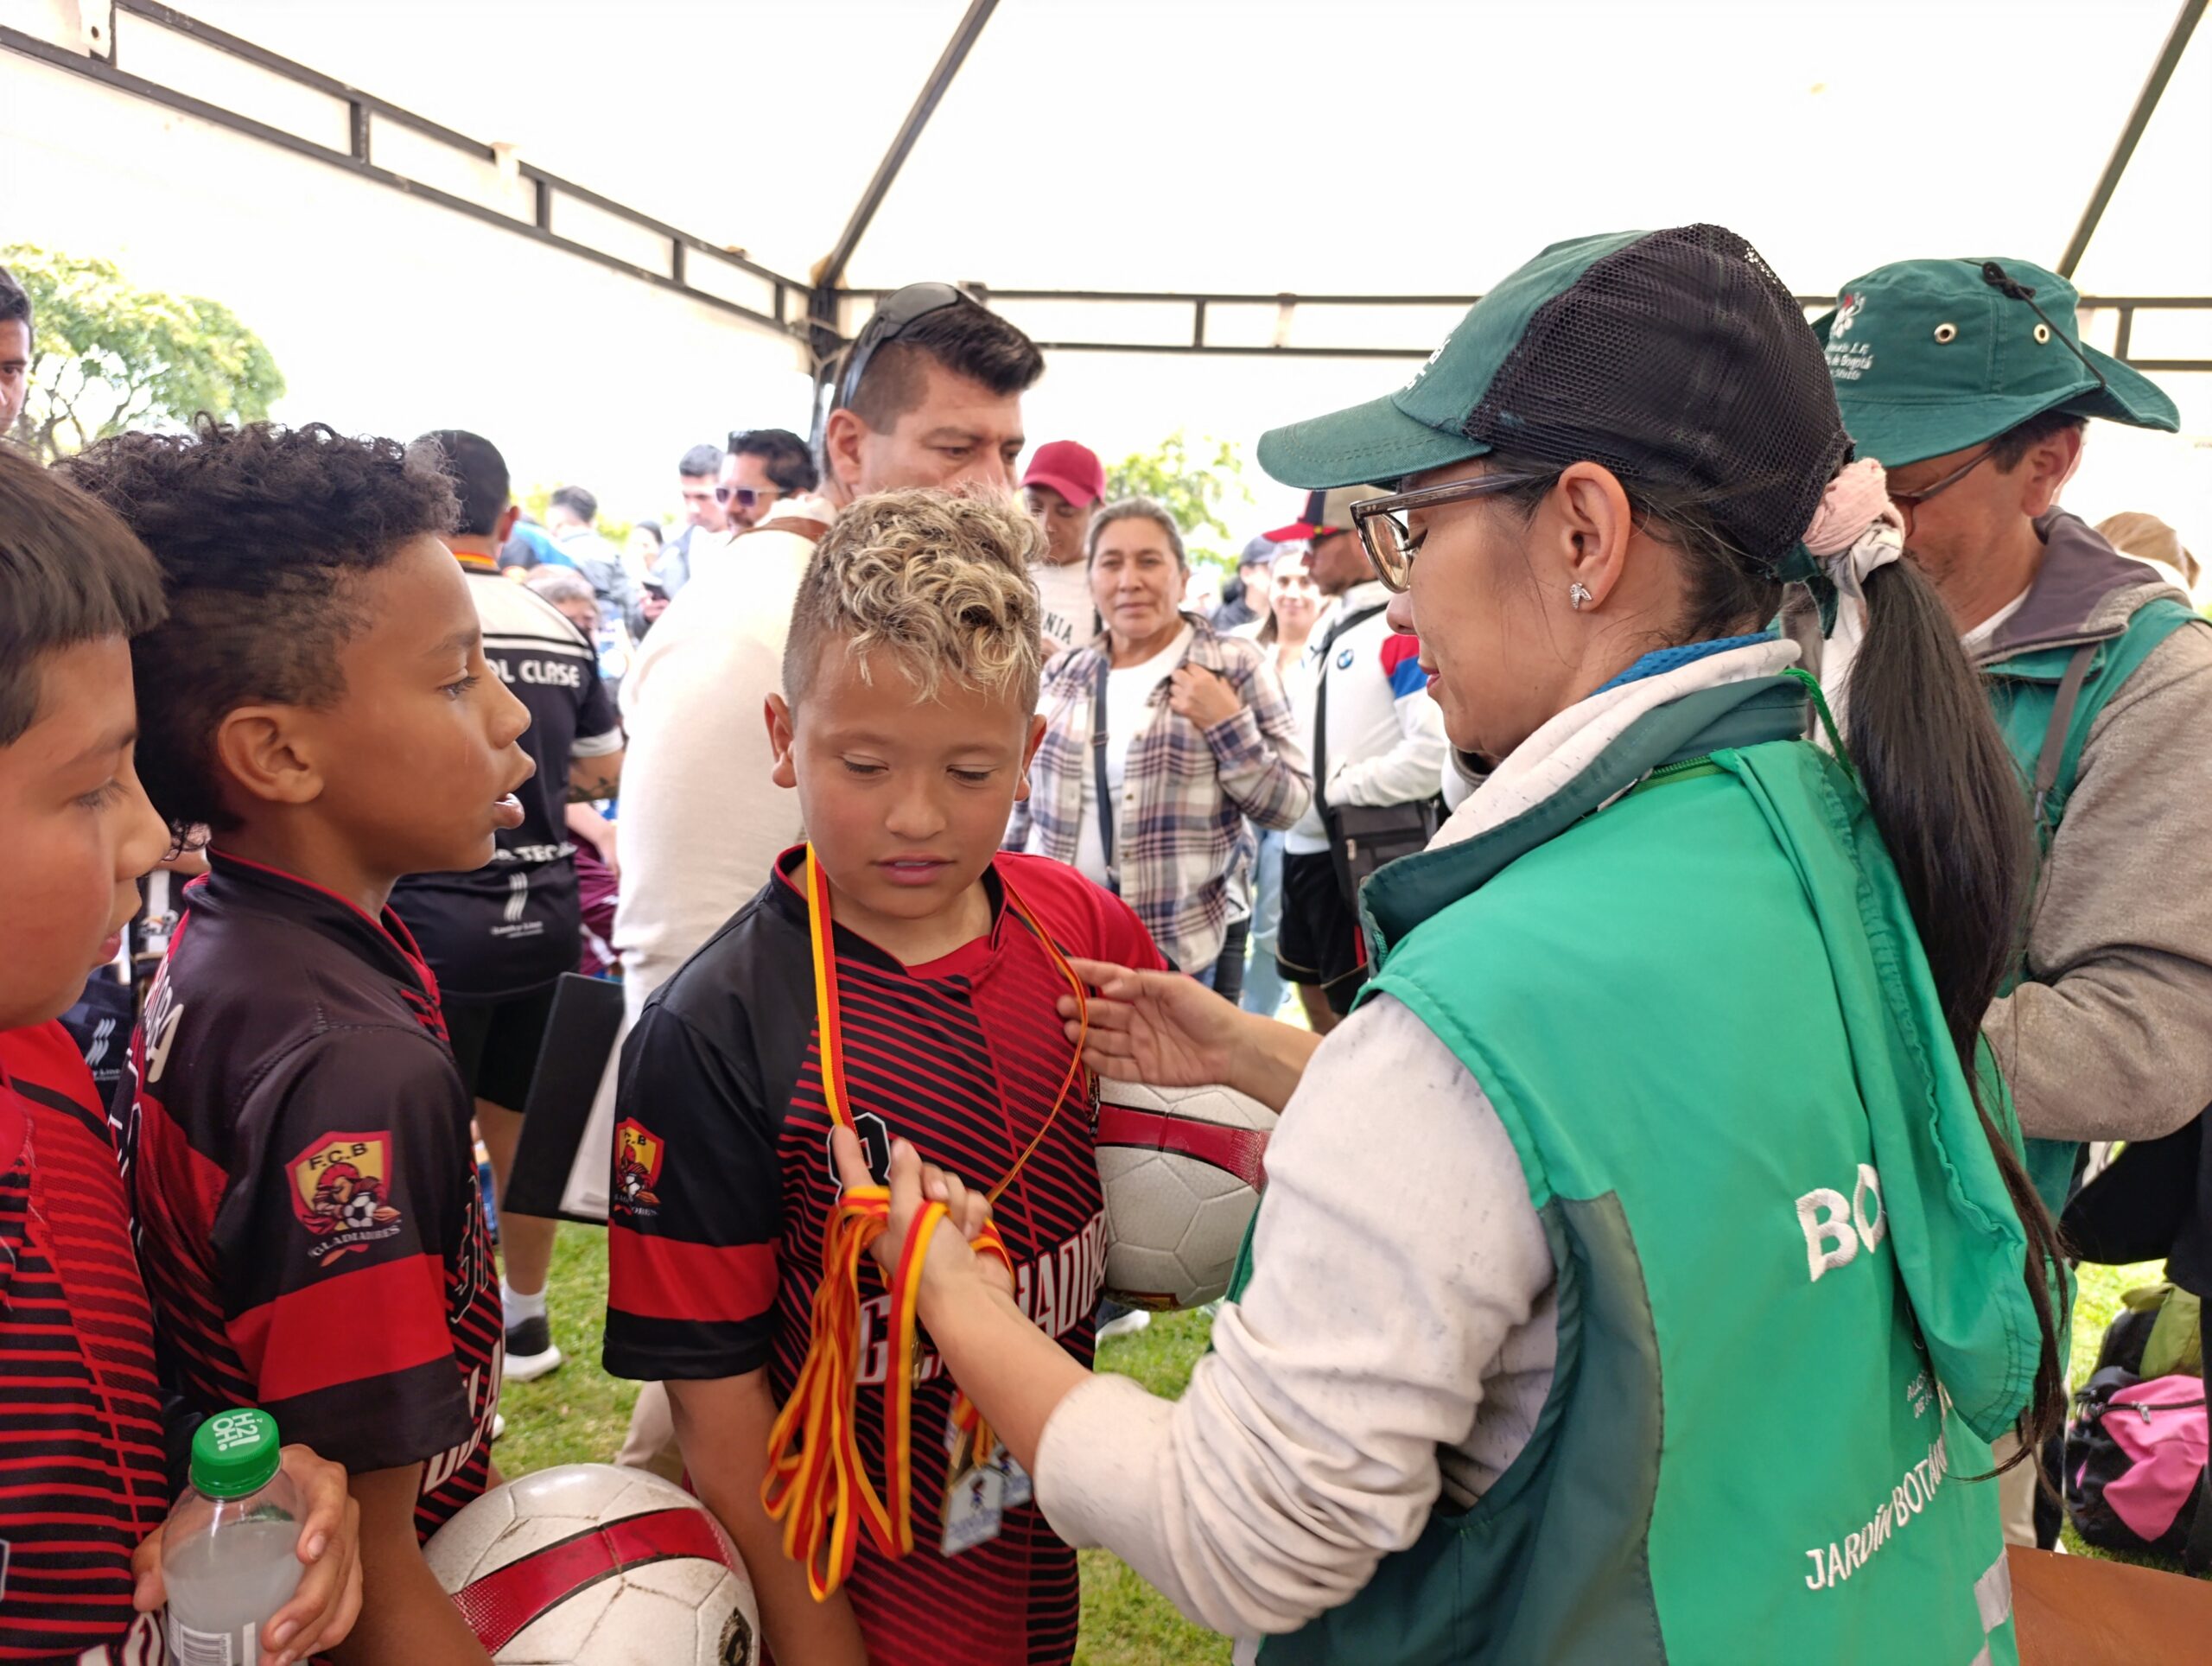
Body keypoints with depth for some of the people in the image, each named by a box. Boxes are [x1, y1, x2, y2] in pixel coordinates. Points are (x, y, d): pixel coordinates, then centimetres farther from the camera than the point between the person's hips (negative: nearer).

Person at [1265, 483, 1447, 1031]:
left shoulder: (1405, 628, -16)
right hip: (1306, 844, 9)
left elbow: (1434, 754, -26)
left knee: (1358, 1009, 0)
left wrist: (1337, 789, -18)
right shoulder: (1330, 624, 13)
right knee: (1313, 991, 21)